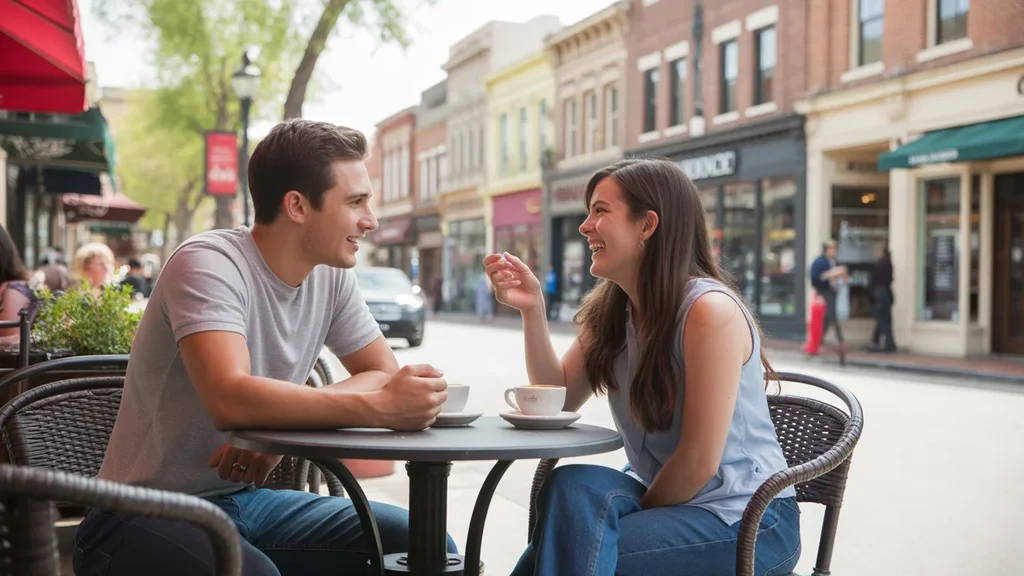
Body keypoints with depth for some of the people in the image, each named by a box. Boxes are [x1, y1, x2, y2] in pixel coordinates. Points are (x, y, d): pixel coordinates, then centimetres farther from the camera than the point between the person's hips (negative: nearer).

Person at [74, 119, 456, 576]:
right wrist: (381, 408, -35)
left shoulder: (331, 275, 1)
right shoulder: (208, 264, -20)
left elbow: (383, 373, -1)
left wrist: (282, 424, -18)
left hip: (249, 500, 6)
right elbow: (230, 400, -34)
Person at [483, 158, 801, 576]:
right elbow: (559, 398, 6)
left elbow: (700, 461, -20)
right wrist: (533, 309, -5)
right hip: (663, 498, 6)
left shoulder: (709, 310, -21)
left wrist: (639, 512, -6)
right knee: (574, 487, -23)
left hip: (747, 520, -6)